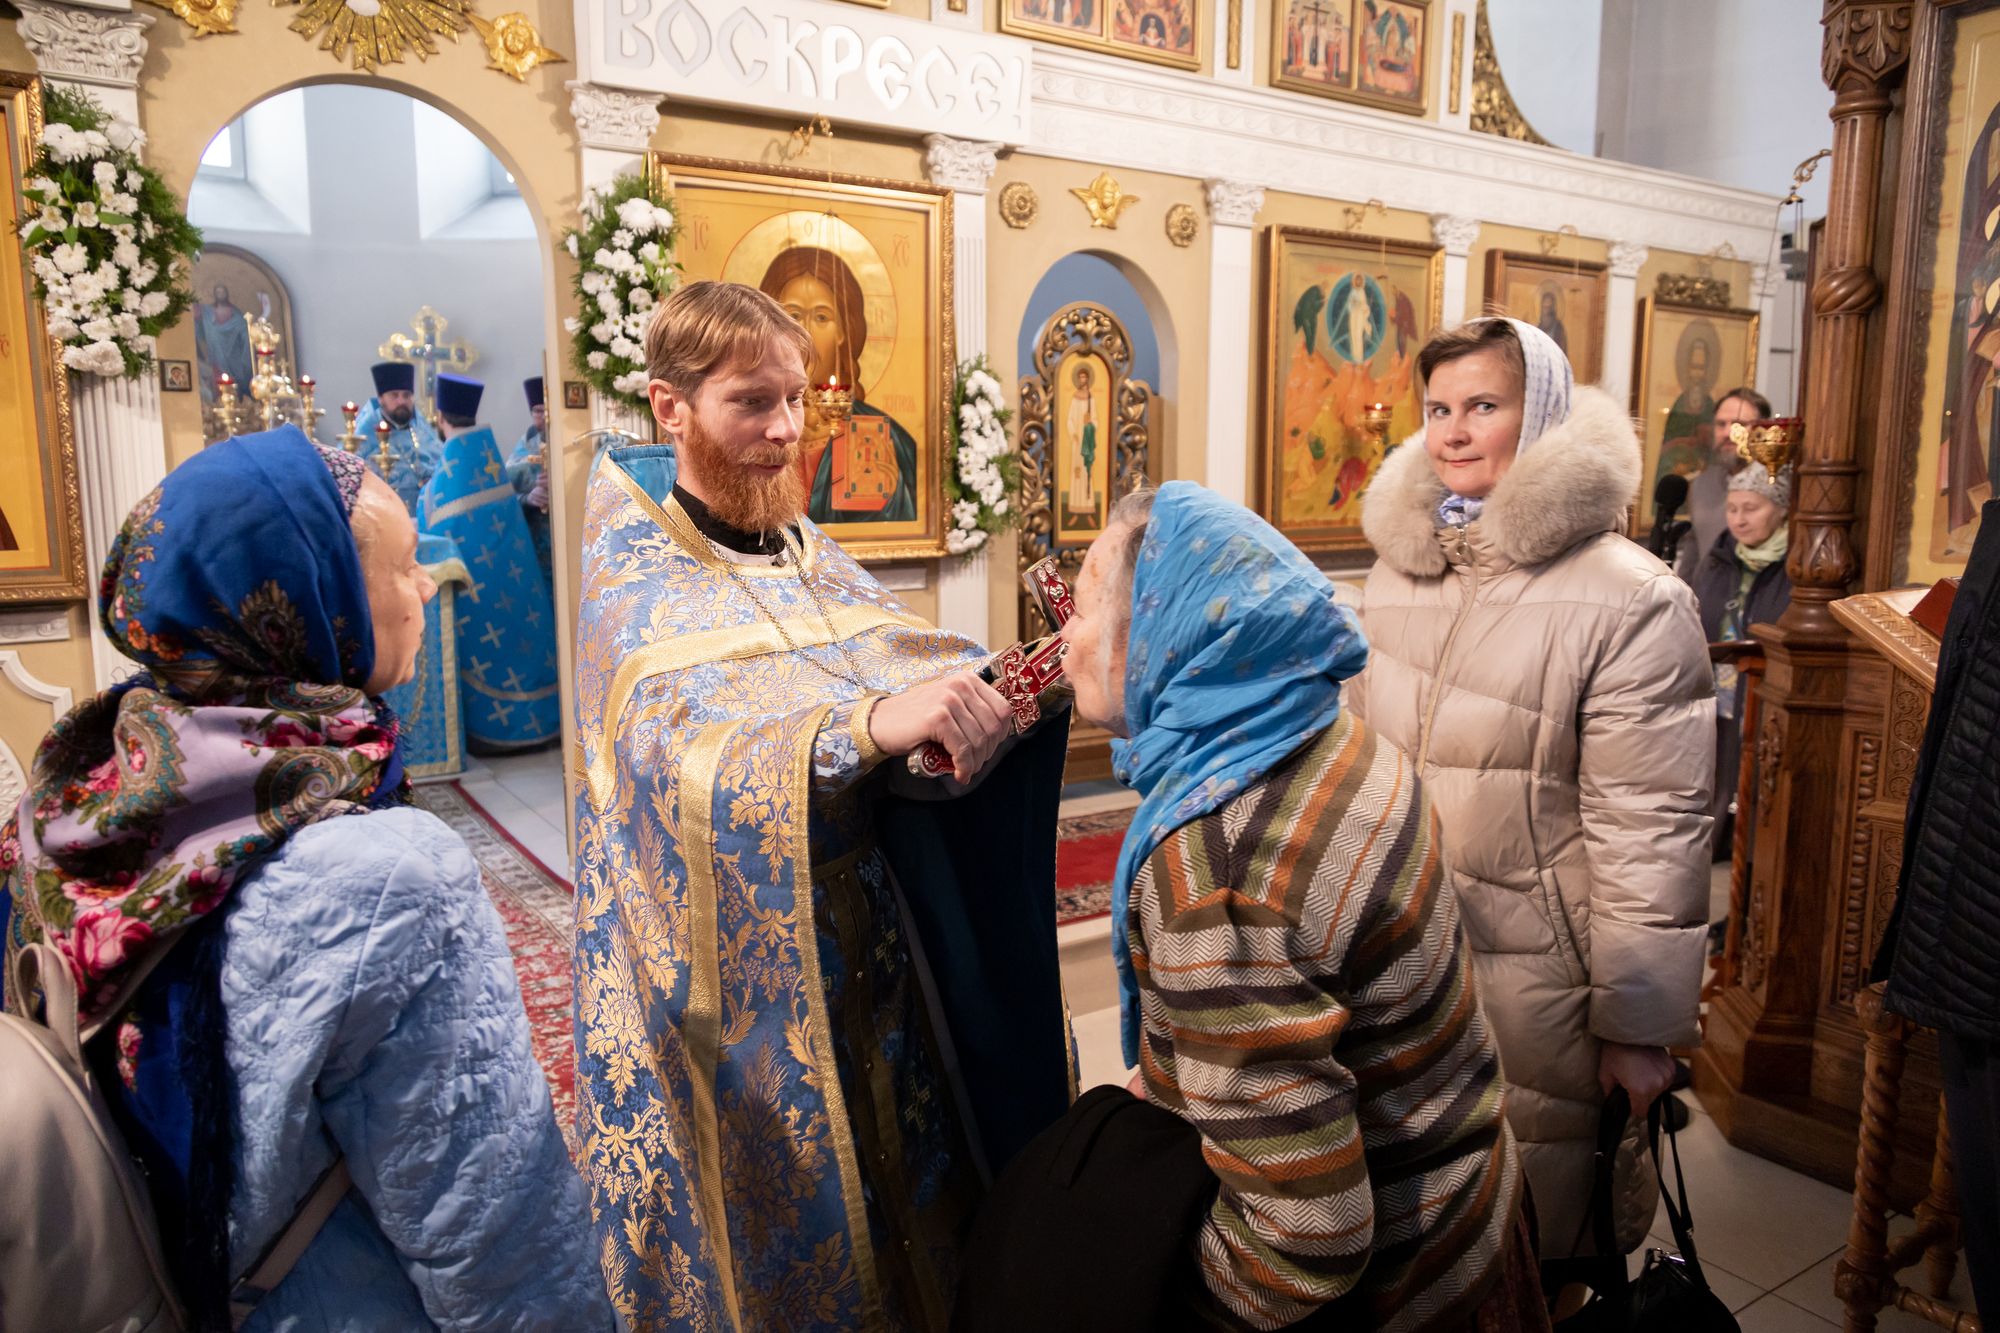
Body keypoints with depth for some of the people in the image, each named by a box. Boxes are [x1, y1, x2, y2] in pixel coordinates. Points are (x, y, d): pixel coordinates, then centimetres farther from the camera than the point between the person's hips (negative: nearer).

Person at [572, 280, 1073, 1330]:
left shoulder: (809, 553, 4)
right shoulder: (633, 587, -14)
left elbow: (915, 661, -4)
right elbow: (690, 761, -32)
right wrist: (874, 723, -48)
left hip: (860, 959, 5)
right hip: (736, 991, -5)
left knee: (893, 1202, 19)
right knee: (775, 1242, 12)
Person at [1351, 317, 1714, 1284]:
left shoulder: (1629, 603, -15)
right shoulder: (1398, 564, 4)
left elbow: (1649, 831, -15)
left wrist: (1640, 1027, -11)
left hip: (1535, 985, -5)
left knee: (1538, 1229, 15)